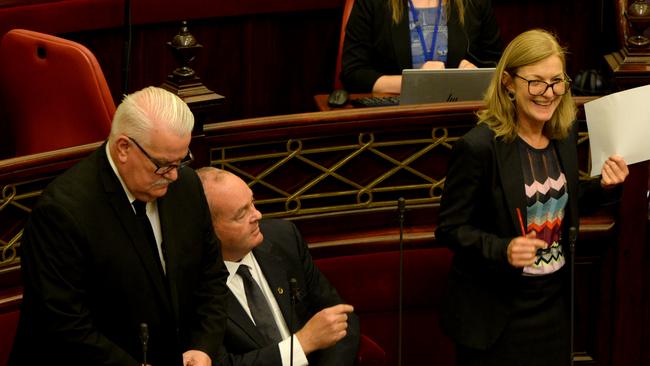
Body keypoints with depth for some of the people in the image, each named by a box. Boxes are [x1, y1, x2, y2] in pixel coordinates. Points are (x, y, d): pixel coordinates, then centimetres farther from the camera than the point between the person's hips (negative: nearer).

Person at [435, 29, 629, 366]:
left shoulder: (565, 134, 2)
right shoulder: (479, 147, -19)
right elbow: (449, 228, -14)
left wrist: (602, 187, -1)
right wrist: (502, 250, -29)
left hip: (556, 302, 6)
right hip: (496, 312, -6)